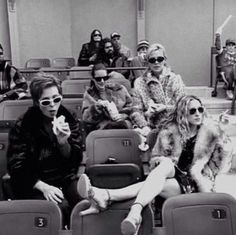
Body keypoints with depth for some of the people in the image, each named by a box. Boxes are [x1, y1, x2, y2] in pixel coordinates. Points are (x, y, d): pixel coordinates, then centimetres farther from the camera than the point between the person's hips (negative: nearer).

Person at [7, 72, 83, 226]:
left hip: (66, 179, 3)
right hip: (34, 184, -2)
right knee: (61, 207, -30)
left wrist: (63, 142, -22)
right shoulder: (23, 126, -5)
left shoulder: (69, 120, 3)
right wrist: (44, 187, -19)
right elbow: (17, 167, -6)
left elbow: (76, 161, -1)